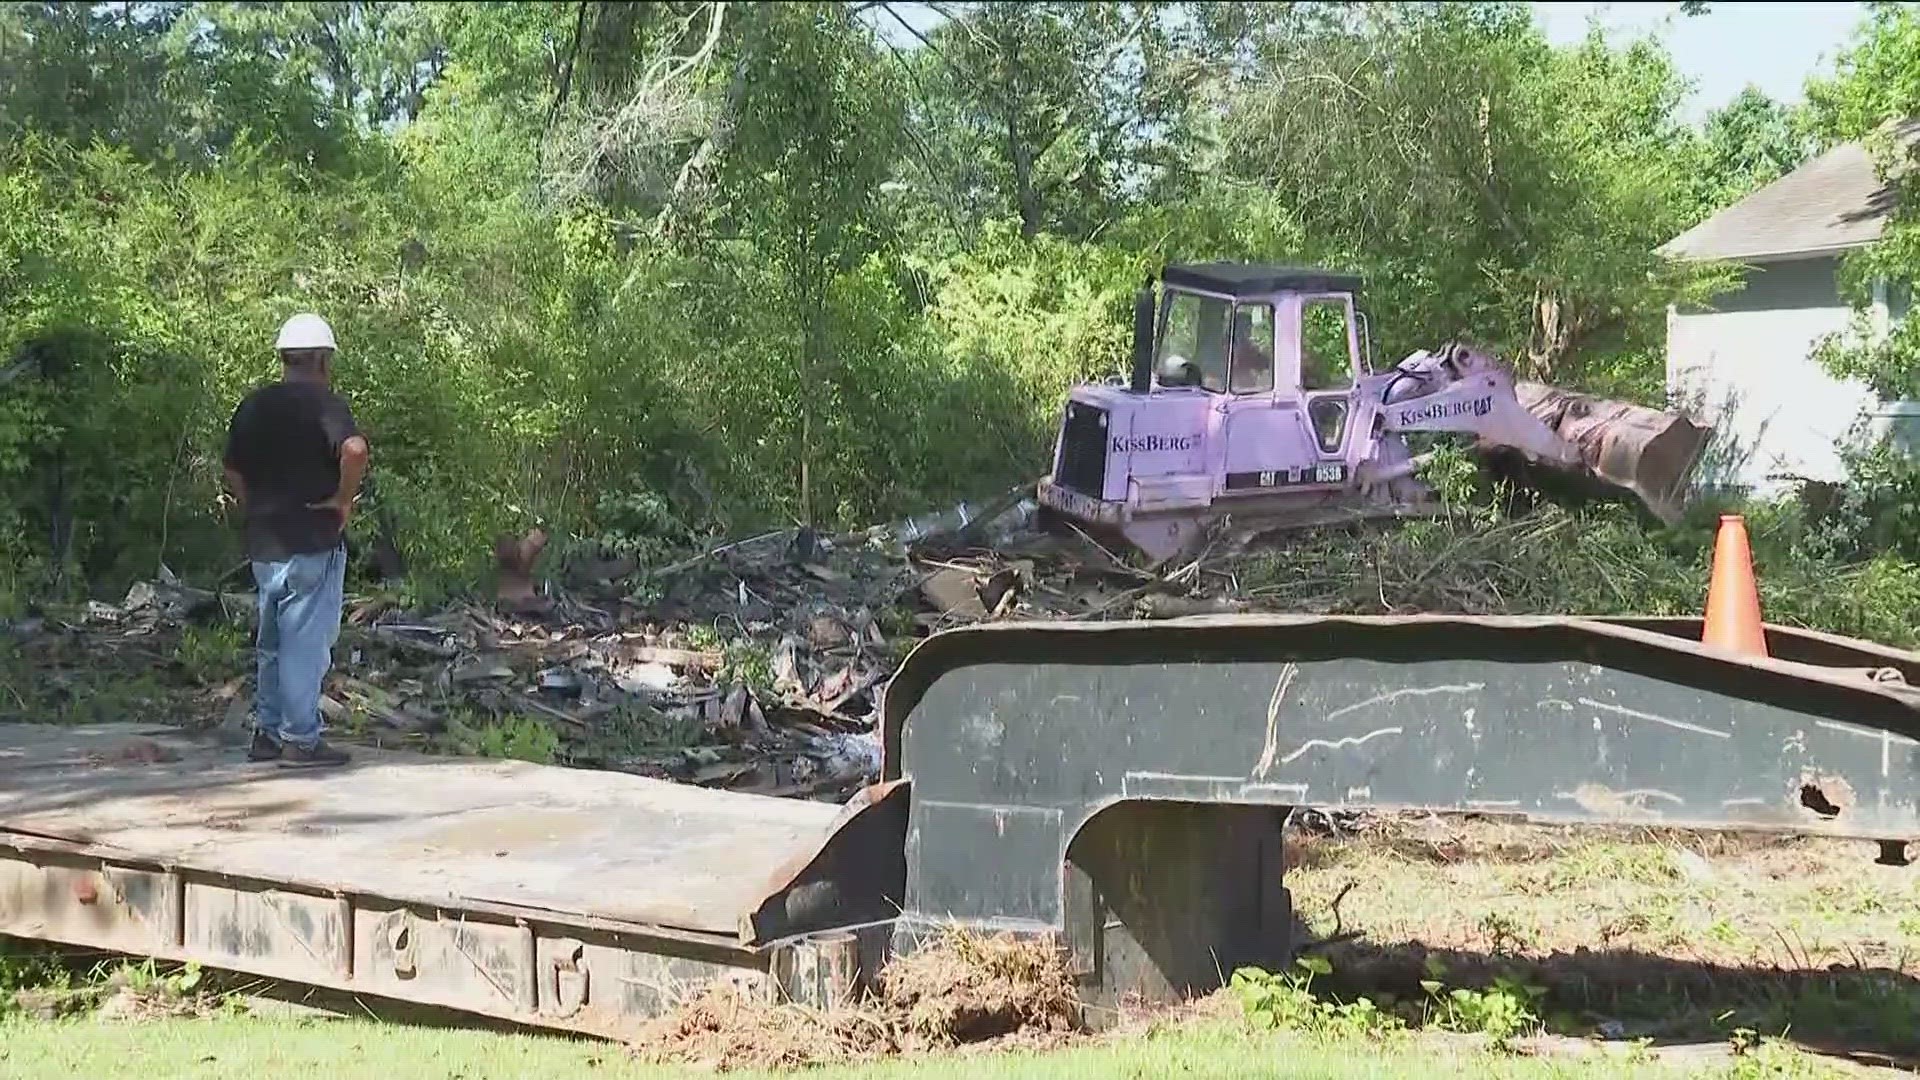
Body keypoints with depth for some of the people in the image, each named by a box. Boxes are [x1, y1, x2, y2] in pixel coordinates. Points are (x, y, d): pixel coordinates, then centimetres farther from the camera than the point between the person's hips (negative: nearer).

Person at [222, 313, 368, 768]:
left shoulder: (253, 405, 11)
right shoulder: (323, 403, -11)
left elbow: (233, 473, 17)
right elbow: (354, 448, -29)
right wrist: (344, 500, -18)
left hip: (263, 544, 7)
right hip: (313, 543, -7)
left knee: (272, 641, 17)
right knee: (307, 640, -2)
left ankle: (266, 732, 23)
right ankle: (301, 739, 1)